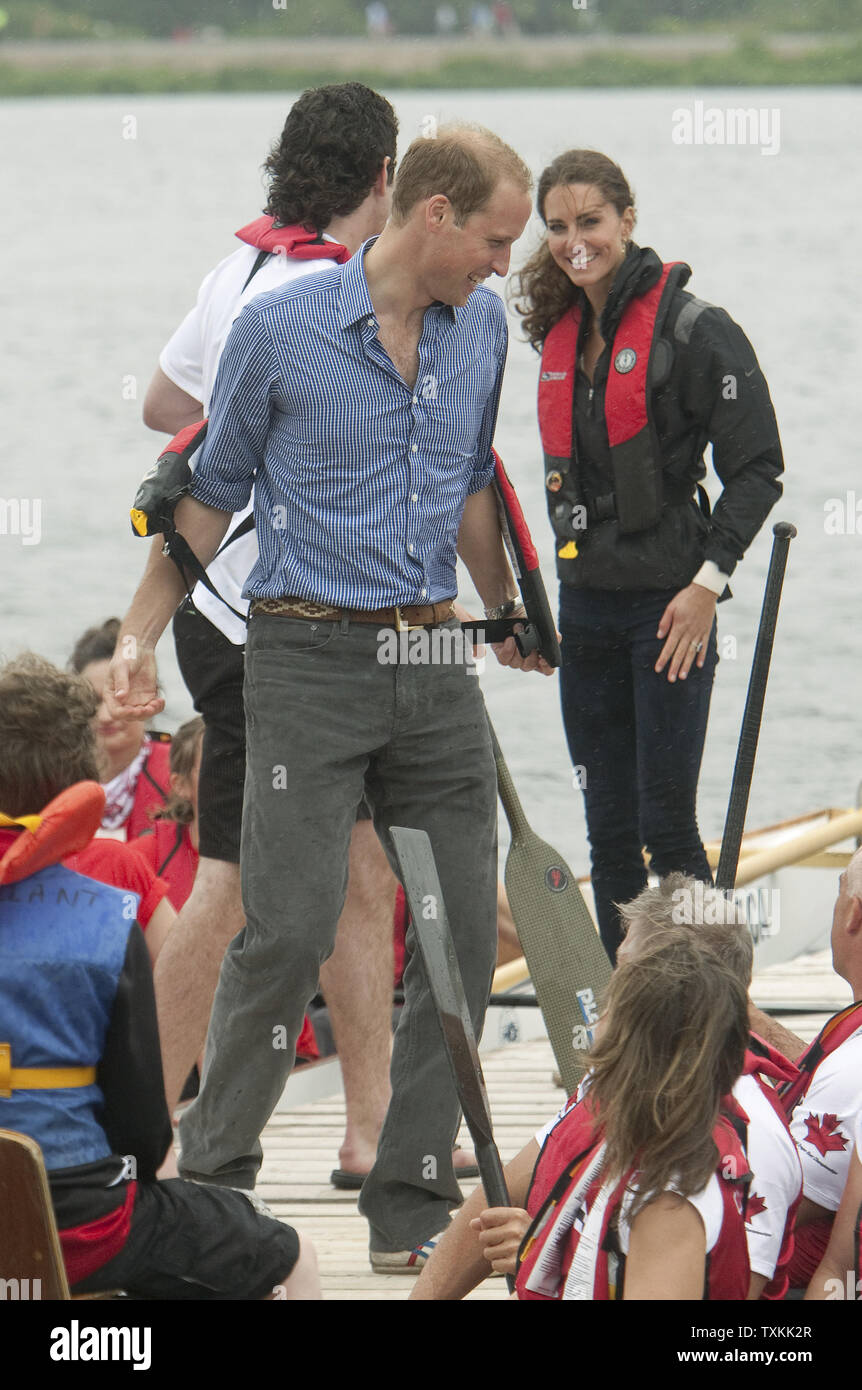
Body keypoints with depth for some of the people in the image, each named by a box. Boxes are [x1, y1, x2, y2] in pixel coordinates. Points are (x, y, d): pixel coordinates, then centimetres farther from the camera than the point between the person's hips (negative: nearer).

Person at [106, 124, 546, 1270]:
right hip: (311, 663, -5)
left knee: (463, 937, 1)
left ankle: (414, 1205, 10)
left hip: (435, 667, 5)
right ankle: (210, 1195, 2)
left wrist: (508, 617, 35)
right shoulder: (281, 330, -6)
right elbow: (214, 492, 4)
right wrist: (140, 639, 1)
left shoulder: (483, 329, 9)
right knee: (289, 930, -12)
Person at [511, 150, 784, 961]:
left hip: (669, 604, -6)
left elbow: (758, 470, -11)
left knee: (667, 824, -6)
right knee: (608, 828, 8)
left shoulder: (690, 329, -11)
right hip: (587, 602, 6)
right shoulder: (560, 333, 10)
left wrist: (708, 582, -15)